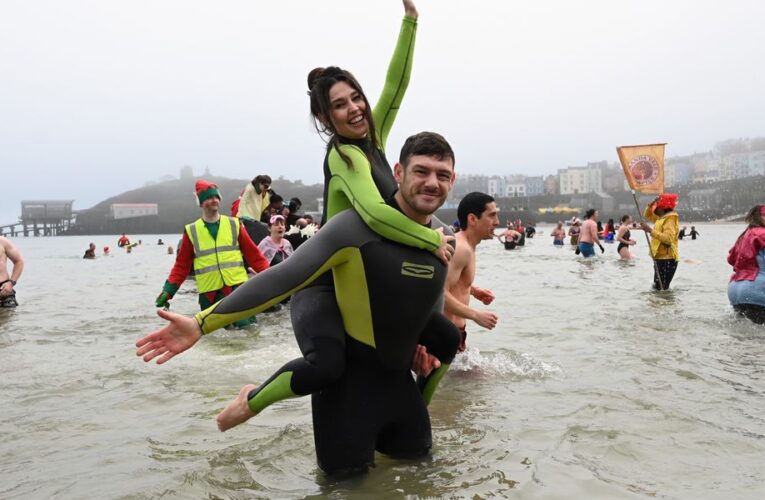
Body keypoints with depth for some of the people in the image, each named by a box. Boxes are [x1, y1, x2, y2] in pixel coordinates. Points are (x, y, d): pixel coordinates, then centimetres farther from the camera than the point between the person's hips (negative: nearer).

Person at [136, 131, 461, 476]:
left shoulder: (443, 237, -3)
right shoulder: (357, 225, -24)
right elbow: (283, 278, -27)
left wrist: (421, 345, 6)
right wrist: (202, 323, -30)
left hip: (397, 374, 7)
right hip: (348, 371, -6)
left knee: (416, 455, 22)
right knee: (346, 470, 9)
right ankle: (256, 399, 25)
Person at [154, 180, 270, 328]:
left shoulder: (234, 225, 4)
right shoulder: (191, 231, 3)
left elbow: (253, 254, 6)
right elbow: (182, 265, 6)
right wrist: (168, 290, -3)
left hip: (237, 286, -1)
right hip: (209, 292, 1)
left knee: (244, 323, -13)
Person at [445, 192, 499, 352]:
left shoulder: (466, 246, 10)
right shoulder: (461, 249, -21)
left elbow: (448, 282, 24)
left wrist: (474, 290, 11)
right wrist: (476, 315, -23)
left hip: (454, 330, 10)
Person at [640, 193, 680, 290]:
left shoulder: (670, 219, -14)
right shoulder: (661, 218, 15)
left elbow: (668, 238, -29)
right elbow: (648, 215, 30)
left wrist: (650, 231, -31)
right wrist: (651, 204, 11)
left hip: (667, 259, -10)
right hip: (661, 258, 10)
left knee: (661, 289, -15)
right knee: (657, 287, 12)